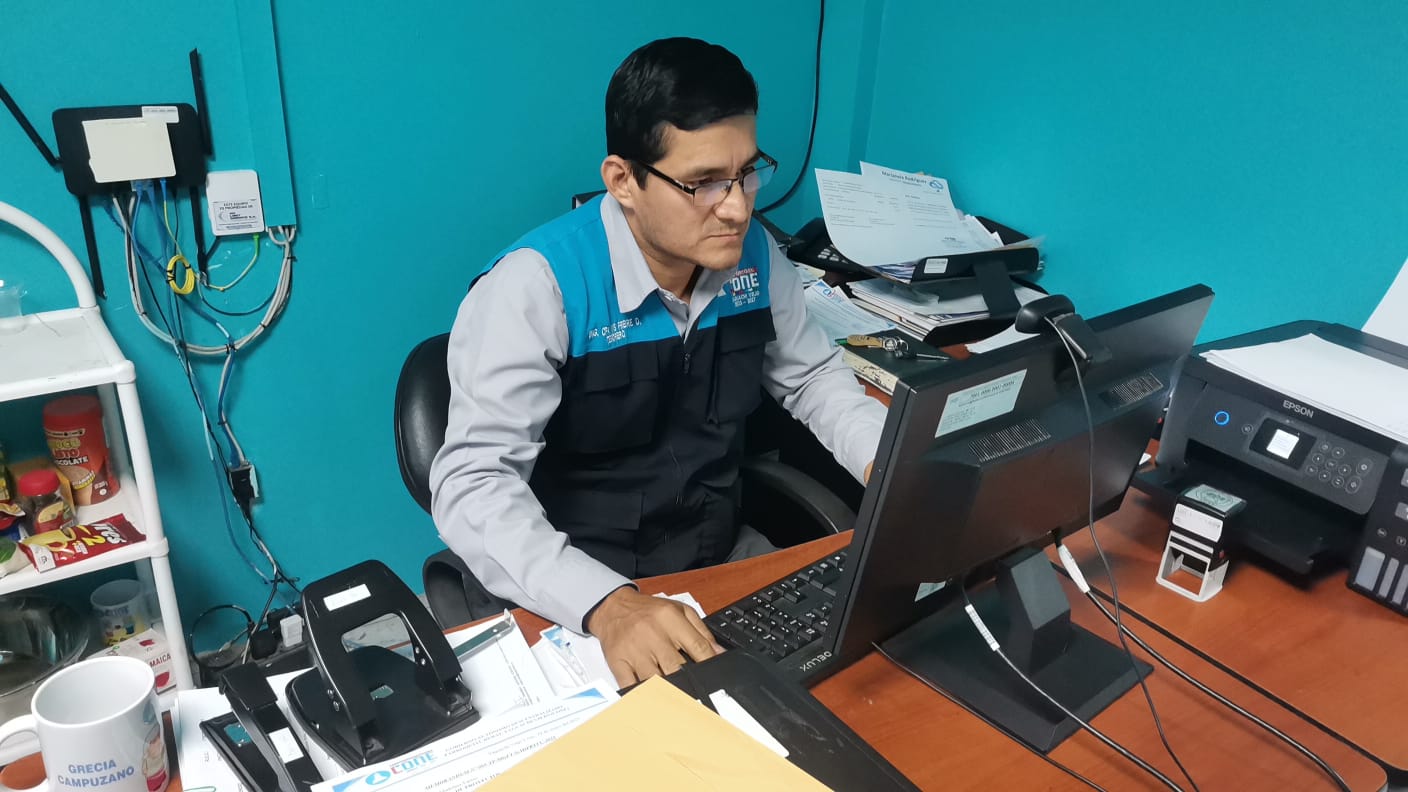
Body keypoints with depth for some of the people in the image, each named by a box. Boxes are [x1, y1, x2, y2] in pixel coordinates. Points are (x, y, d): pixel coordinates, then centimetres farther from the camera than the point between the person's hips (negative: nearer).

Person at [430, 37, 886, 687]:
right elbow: (475, 484, -27)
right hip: (578, 599, -5)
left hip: (725, 558, 6)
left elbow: (813, 377, 11)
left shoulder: (754, 255, -4)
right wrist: (607, 606, -42)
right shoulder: (538, 285, -22)